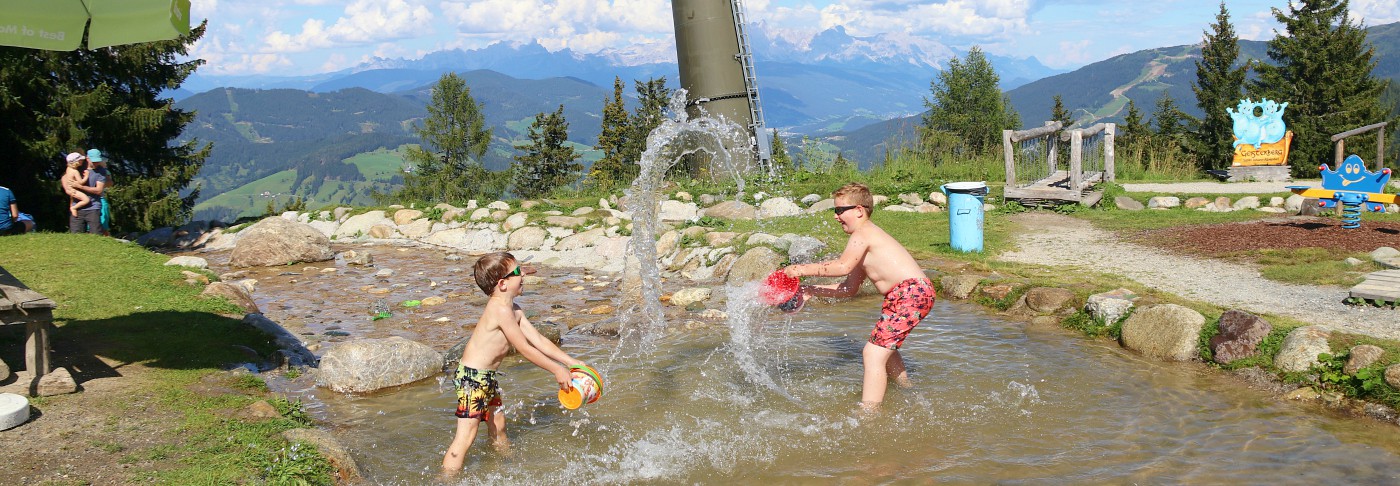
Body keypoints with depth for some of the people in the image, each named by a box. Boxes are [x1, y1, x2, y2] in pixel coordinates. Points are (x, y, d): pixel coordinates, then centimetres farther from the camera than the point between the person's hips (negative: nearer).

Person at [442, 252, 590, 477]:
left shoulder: (514, 309, 7)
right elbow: (524, 348, -21)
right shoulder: (501, 309, -23)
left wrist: (571, 361, 7)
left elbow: (537, 339, 9)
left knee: (498, 426, 22)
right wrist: (556, 370, -13)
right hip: (473, 376, -10)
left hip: (488, 377, 10)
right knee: (466, 435, -10)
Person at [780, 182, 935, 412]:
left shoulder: (862, 234, -10)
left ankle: (868, 413, -18)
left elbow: (842, 266, -28)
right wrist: (812, 291, 16)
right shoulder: (867, 239, 20)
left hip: (912, 293, -11)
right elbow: (848, 288, 21)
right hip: (904, 296, 11)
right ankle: (903, 387, 55)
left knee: (873, 353, -15)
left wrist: (802, 270, -20)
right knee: (883, 345, 32)